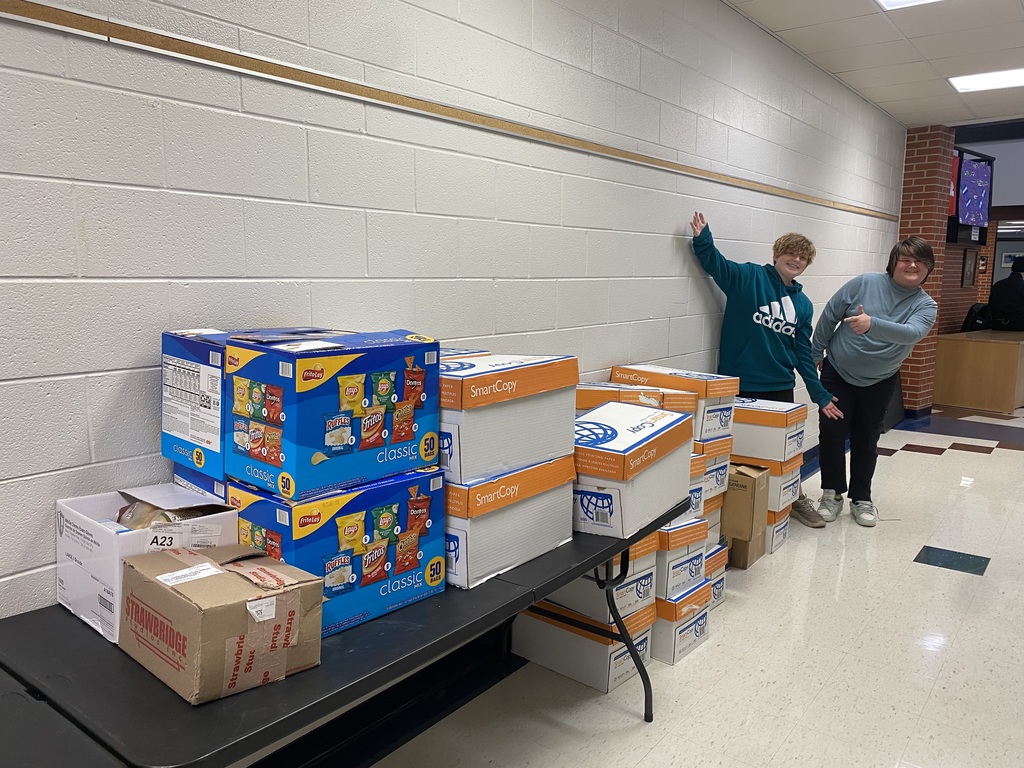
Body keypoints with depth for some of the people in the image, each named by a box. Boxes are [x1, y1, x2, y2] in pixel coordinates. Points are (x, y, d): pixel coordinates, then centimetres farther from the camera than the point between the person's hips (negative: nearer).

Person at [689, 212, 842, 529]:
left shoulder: (803, 304, 9)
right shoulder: (749, 277, -4)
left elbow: (803, 353, 12)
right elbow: (716, 264, -19)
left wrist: (820, 395, 11)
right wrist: (703, 239, -39)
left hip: (781, 387, 5)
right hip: (741, 386, -5)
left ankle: (794, 499, 36)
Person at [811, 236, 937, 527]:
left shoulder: (925, 305, -10)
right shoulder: (865, 283, -13)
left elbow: (911, 333, -32)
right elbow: (829, 316, -4)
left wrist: (872, 324, -49)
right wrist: (817, 353, 3)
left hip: (879, 383, 1)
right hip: (837, 373, -1)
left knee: (866, 440, 11)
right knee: (832, 434, 0)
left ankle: (861, 498, 25)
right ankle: (832, 493, 17)